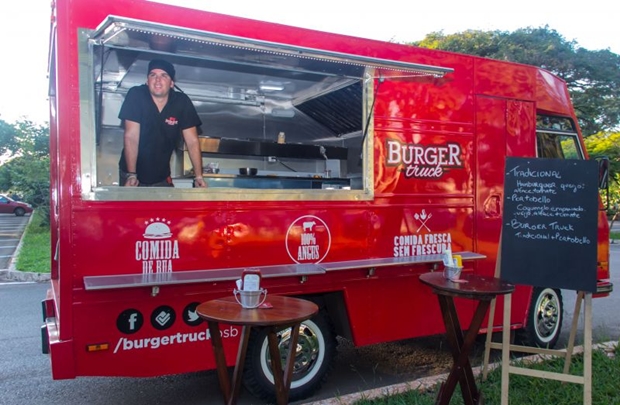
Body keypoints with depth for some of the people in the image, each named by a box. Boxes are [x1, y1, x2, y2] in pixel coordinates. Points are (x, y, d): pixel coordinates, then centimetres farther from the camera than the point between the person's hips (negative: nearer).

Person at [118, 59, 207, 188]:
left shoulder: (182, 102, -10)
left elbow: (192, 141, -10)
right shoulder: (136, 96, -16)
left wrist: (199, 177, -14)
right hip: (133, 174, -2)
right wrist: (131, 175, -23)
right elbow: (131, 137, -19)